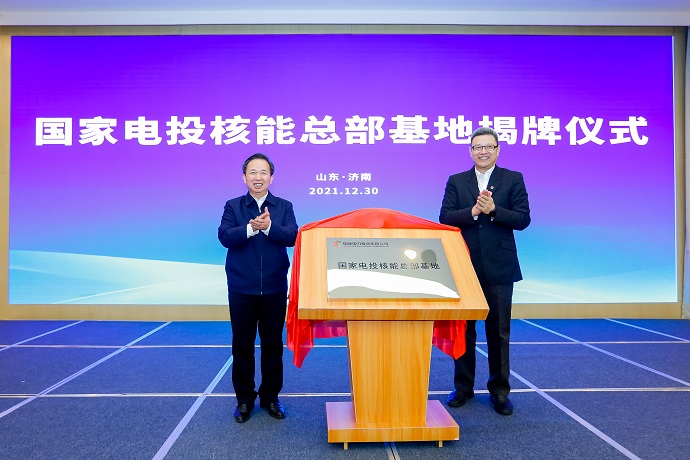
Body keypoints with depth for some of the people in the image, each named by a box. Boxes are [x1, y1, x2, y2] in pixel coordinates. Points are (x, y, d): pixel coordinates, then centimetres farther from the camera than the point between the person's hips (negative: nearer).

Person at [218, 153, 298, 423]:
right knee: (242, 345, 8)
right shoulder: (233, 206, 4)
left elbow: (292, 236, -10)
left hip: (274, 288, 1)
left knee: (273, 344, 10)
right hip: (241, 288, 0)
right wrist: (251, 228, -26)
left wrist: (269, 226, -26)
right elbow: (224, 236, -12)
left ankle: (270, 397, 25)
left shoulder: (284, 206, 5)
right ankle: (244, 399, 23)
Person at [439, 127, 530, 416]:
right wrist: (473, 211, -18)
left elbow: (522, 219, -5)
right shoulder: (456, 181, 7)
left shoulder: (513, 179, 4)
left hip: (498, 267, -1)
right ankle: (463, 387, 23)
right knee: (464, 329, 10)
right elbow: (445, 218, -3)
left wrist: (493, 210, -19)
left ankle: (499, 390, 20)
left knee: (499, 332, 6)